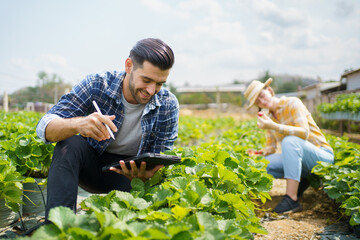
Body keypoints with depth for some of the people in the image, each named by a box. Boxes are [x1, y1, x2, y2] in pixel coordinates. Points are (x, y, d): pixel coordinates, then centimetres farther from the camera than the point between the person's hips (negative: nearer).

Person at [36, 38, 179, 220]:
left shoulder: (168, 106, -14)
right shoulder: (96, 85, -18)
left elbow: (162, 162, -11)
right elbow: (44, 127, -23)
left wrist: (145, 175, -37)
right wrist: (78, 124, -47)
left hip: (131, 171, 1)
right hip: (91, 165, 0)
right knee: (70, 143, -31)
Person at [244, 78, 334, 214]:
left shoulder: (292, 103, -12)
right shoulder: (269, 117, 6)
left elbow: (304, 133, -25)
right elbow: (271, 147, 7)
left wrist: (273, 126, -33)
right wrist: (258, 153, -15)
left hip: (322, 157, -6)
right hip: (297, 157, 6)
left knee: (290, 141, -35)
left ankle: (292, 200, -35)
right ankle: (300, 180, 6)